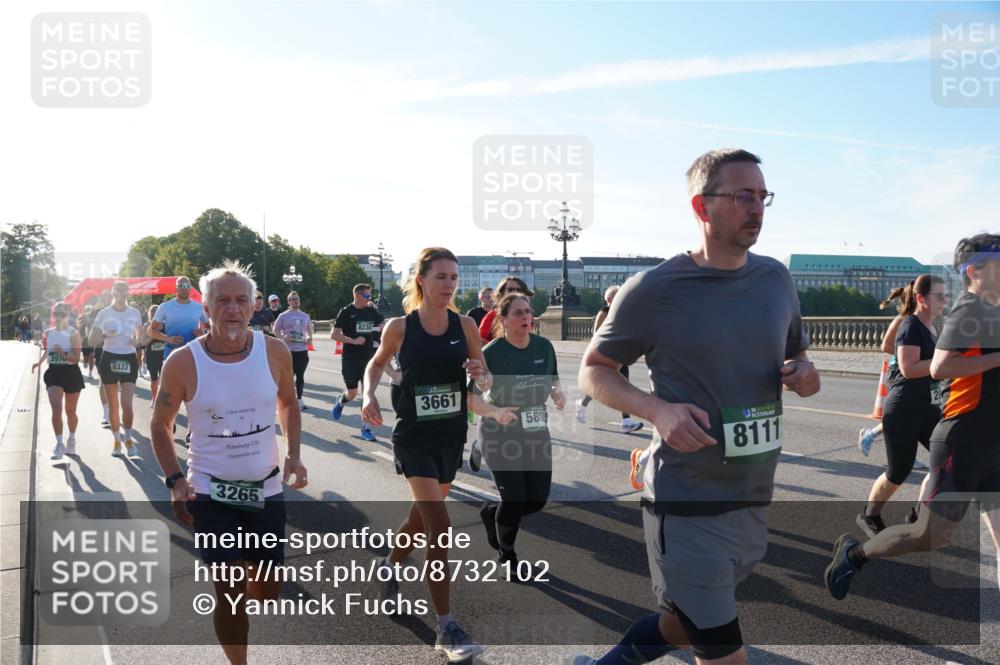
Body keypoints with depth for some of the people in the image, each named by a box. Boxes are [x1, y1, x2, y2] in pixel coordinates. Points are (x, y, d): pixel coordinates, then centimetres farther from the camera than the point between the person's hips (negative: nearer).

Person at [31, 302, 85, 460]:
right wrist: (39, 362, 7)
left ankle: (71, 439, 33)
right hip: (53, 373, 2)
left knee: (70, 412, 12)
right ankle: (59, 444, -13)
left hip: (71, 374, -2)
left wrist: (63, 353, -30)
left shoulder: (73, 334, -9)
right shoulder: (48, 333, 4)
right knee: (56, 408, -15)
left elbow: (76, 359, -15)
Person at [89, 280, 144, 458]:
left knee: (127, 404, -9)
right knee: (113, 405, 7)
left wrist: (137, 342, -8)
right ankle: (117, 440, 20)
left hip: (129, 359, 0)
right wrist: (105, 335, -18)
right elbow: (92, 340, 2)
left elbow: (140, 337, 15)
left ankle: (128, 438, 10)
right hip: (109, 359, 0)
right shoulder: (104, 313, 0)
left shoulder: (135, 313, 4)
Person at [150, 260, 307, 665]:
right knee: (231, 592, -3)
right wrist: (175, 481, -10)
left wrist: (294, 455, -3)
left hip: (267, 488, 3)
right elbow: (160, 424, 2)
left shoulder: (274, 352, -7)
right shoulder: (182, 362, -12)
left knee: (268, 591, 12)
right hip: (210, 492, -3)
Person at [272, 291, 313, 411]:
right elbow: (275, 330, 2)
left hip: (302, 350, 3)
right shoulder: (283, 316, 1)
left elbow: (309, 329, 22)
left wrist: (309, 338, 2)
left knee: (300, 375, 4)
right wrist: (282, 337, -16)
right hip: (288, 350, -3)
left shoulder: (305, 316, 12)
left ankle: (299, 399, 12)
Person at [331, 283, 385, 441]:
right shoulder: (346, 312, -6)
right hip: (351, 359, -4)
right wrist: (353, 341, -18)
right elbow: (334, 335, -9)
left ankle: (365, 428, 8)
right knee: (352, 393, 1)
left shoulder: (371, 311, 8)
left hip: (369, 358, 4)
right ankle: (340, 403, 37)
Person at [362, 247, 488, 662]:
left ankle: (389, 566, 52)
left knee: (422, 517, 21)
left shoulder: (465, 325, -5)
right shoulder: (400, 327, -10)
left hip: (452, 437, 4)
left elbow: (486, 381, 2)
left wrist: (481, 375, -21)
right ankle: (447, 629, 0)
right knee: (440, 527, -12)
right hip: (414, 438, -4)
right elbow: (376, 364, 8)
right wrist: (369, 395, -10)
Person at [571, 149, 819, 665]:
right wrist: (657, 409, -21)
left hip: (754, 502, 6)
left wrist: (804, 372, -5)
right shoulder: (654, 290, -12)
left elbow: (796, 353, 19)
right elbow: (593, 371, -4)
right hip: (686, 507, -6)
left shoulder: (776, 278, 5)